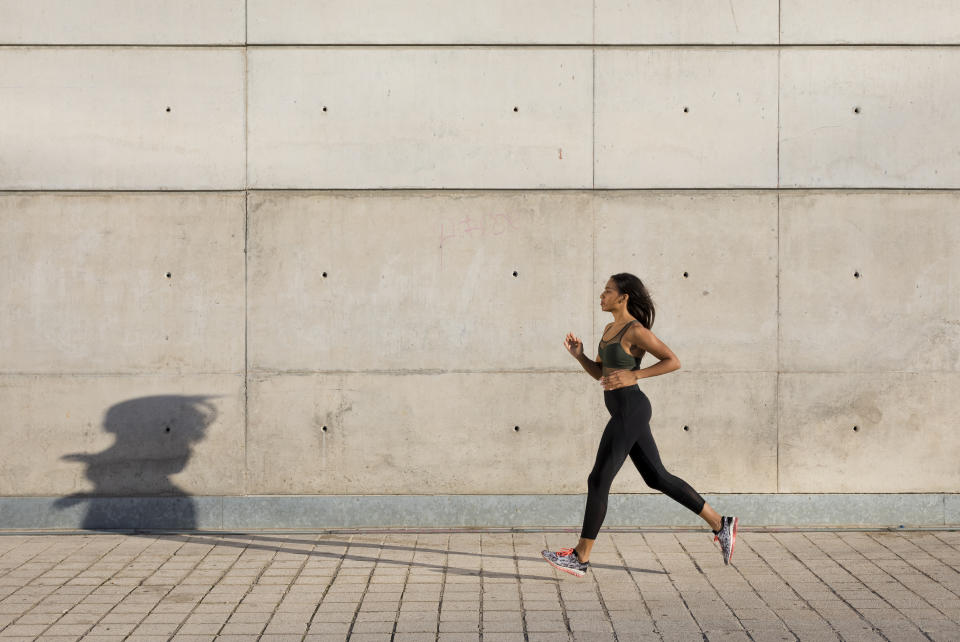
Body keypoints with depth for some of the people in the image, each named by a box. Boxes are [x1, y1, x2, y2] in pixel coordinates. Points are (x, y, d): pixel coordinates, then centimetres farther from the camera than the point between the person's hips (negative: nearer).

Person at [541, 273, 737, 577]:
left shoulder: (635, 330, -14)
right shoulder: (611, 329, 13)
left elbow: (673, 361, -15)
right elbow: (599, 372, 20)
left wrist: (633, 376, -22)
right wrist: (578, 354, 2)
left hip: (630, 411, -10)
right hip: (625, 412, 10)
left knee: (598, 481, -5)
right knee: (657, 477, 14)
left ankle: (581, 557, 1)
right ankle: (720, 524, 20)